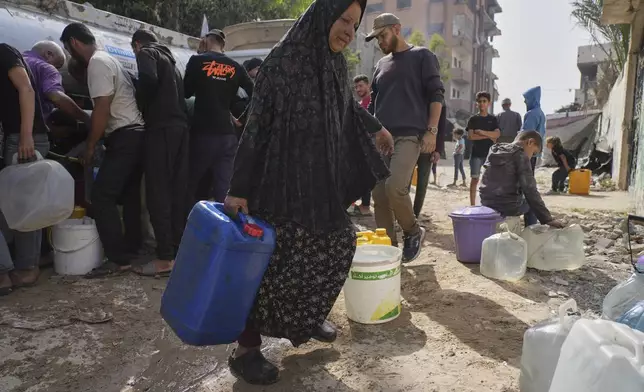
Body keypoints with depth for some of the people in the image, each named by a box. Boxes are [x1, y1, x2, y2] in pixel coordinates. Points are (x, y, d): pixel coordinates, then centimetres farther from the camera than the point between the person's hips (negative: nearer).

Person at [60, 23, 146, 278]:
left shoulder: (97, 63, -11)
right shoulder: (107, 60, 21)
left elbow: (102, 109, -18)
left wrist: (90, 146, -10)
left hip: (125, 137, -11)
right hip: (136, 133, 11)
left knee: (102, 196, -11)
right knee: (129, 194, 15)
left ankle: (119, 259, -8)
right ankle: (132, 247, 25)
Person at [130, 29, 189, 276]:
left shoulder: (146, 53, 4)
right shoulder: (169, 59, 28)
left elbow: (148, 80, -17)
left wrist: (142, 109, -3)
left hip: (161, 128, -8)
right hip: (181, 127, 8)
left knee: (158, 194, -8)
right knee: (177, 192, 8)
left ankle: (165, 258, -8)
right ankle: (178, 251, 12)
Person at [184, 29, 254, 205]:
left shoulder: (197, 61, 0)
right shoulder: (236, 67, 7)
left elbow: (186, 92, 9)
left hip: (202, 132, -2)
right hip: (227, 134, 3)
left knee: (192, 184, 10)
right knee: (224, 189, 4)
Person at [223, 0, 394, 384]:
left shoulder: (336, 65, 8)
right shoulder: (283, 61, -14)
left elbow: (349, 105, 29)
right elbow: (256, 127, -16)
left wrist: (377, 128, 43)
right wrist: (239, 189, -19)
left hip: (320, 182, 8)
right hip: (282, 180, -8)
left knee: (340, 242, 14)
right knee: (277, 262, -7)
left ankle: (308, 316, 34)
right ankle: (246, 349, 8)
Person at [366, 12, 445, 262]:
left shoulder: (422, 56, 6)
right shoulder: (382, 64, 22)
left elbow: (436, 94, -2)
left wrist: (431, 131, -13)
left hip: (409, 135, -6)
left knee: (395, 187, -23)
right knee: (379, 195, 0)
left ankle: (413, 231, 3)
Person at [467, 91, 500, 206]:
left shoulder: (493, 119, 9)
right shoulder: (473, 119, 5)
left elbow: (497, 134, -6)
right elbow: (470, 136, -7)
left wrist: (481, 132, -14)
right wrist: (489, 136, -8)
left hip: (490, 154, 1)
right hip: (476, 154, -1)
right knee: (474, 179, -3)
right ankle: (472, 205, 1)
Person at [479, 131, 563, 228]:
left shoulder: (495, 150, 10)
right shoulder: (520, 155, -9)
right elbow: (530, 190, -15)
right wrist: (547, 219, -13)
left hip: (487, 204, 6)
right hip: (508, 207, -6)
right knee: (532, 202, 25)